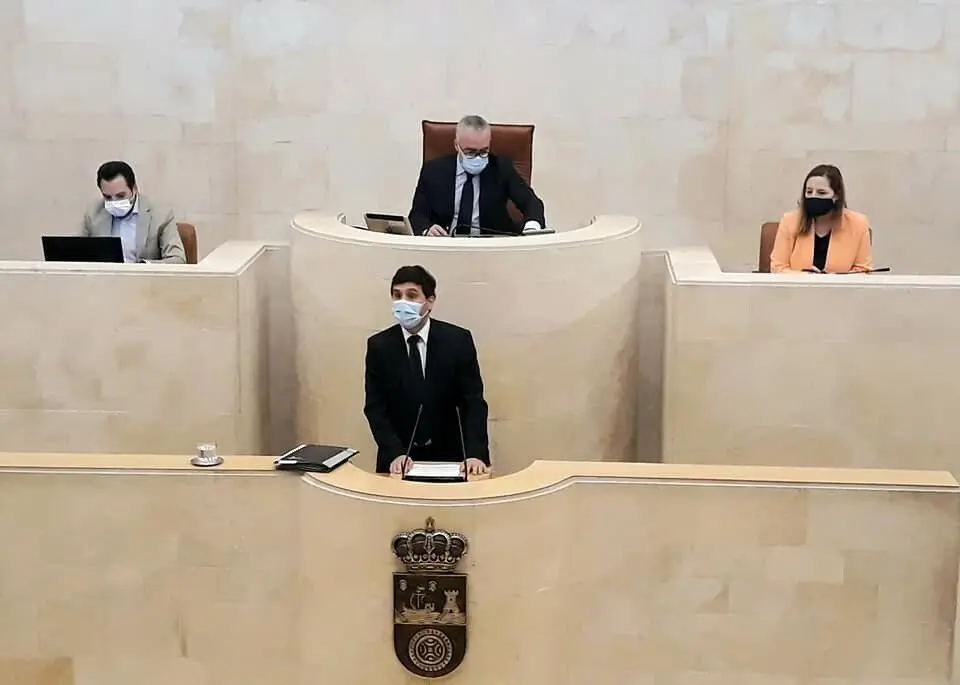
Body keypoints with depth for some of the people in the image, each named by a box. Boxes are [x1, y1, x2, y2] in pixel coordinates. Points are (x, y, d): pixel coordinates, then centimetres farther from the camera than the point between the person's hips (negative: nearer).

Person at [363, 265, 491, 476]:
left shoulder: (458, 340, -4)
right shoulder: (379, 345, -1)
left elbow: (472, 401, -5)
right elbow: (375, 407, -3)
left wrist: (475, 454, -19)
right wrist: (395, 453, -17)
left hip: (448, 456, -1)